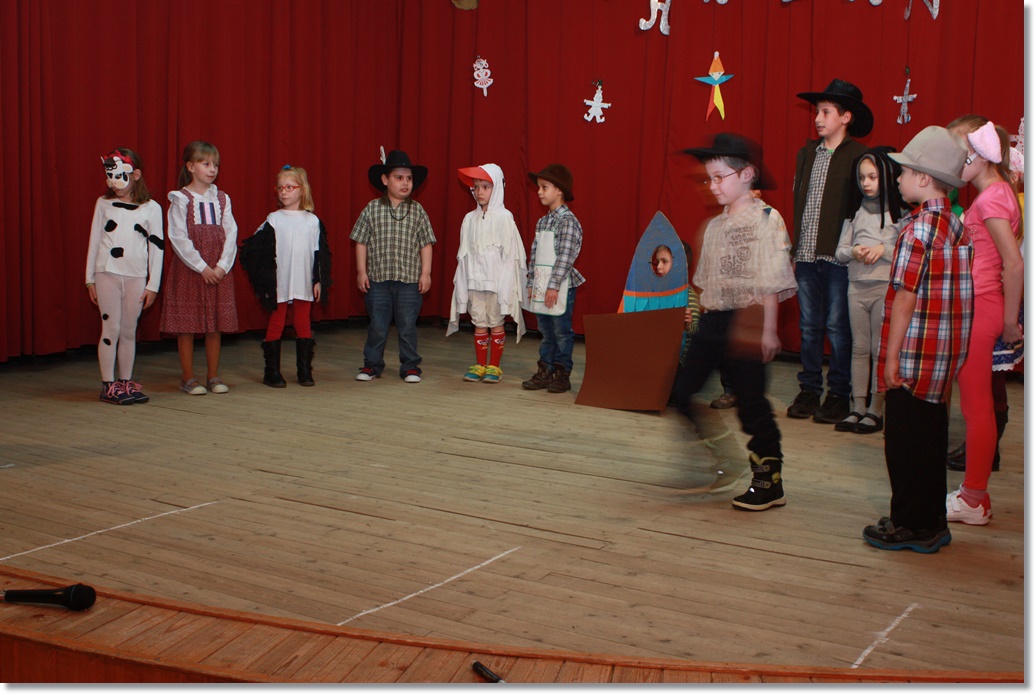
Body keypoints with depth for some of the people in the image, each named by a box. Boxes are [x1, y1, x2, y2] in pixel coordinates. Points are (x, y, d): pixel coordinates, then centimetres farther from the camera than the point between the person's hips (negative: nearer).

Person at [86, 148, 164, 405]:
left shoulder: (151, 208, 2)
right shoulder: (103, 204, 5)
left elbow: (157, 247, 4)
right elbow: (94, 241, 8)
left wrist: (153, 285, 1)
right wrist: (90, 279, 6)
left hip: (136, 277, 0)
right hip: (107, 273, 0)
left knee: (129, 331, 7)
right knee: (111, 328, -1)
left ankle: (126, 382, 16)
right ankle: (108, 385, 4)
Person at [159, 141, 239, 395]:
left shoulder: (222, 199, 9)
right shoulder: (181, 200, -3)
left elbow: (231, 234, 3)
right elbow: (178, 238, -10)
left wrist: (222, 266, -10)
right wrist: (201, 267, -15)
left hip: (219, 271, 4)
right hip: (189, 269, -4)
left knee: (216, 324, 7)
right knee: (187, 325, 0)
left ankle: (213, 376, 16)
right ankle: (188, 378, 9)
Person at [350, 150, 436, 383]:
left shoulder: (417, 211, 3)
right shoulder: (372, 209, 1)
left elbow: (426, 244, 5)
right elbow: (361, 242, 4)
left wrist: (426, 272, 0)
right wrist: (361, 271, 0)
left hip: (409, 279, 0)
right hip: (378, 278, 0)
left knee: (407, 326, 6)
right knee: (377, 326, 5)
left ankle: (410, 366, 17)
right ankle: (372, 365, 18)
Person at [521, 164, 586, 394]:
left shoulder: (567, 220, -11)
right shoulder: (542, 222, 15)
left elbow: (566, 256, -17)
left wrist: (554, 285, -21)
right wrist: (531, 283, 11)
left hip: (560, 286, -8)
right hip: (541, 285, 8)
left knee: (561, 331, -1)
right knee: (545, 331, 12)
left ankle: (562, 374, 5)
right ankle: (544, 372, 17)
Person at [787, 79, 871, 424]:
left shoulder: (858, 156, -4)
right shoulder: (807, 153, 13)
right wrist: (794, 249, 12)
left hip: (837, 256, -5)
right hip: (807, 255, 5)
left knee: (837, 327, 0)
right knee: (809, 326, 10)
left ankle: (839, 395, 9)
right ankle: (809, 389, 19)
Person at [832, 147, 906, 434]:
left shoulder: (900, 211, -2)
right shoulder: (856, 210, 10)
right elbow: (840, 250, 12)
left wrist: (884, 250, -17)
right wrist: (853, 252, -8)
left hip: (886, 287, -4)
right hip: (857, 286, 4)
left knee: (881, 350, -1)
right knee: (859, 349, 8)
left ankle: (876, 410, 6)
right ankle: (858, 408, 13)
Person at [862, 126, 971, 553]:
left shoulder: (919, 227, -17)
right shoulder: (957, 226, 9)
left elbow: (906, 297, -18)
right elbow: (954, 293, 13)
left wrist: (891, 357, -14)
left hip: (914, 355, -8)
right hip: (945, 356, 8)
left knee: (906, 441, 2)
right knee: (930, 435, 16)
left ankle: (910, 525, 11)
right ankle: (931, 522, 25)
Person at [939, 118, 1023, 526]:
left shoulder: (990, 199, -15)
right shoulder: (998, 193, 13)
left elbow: (1015, 265, -20)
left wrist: (1009, 321, -12)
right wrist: (1008, 317, 16)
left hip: (979, 308, -9)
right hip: (979, 306, 9)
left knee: (976, 407, -1)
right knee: (978, 405, 14)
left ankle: (973, 500, 8)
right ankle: (974, 493, 22)